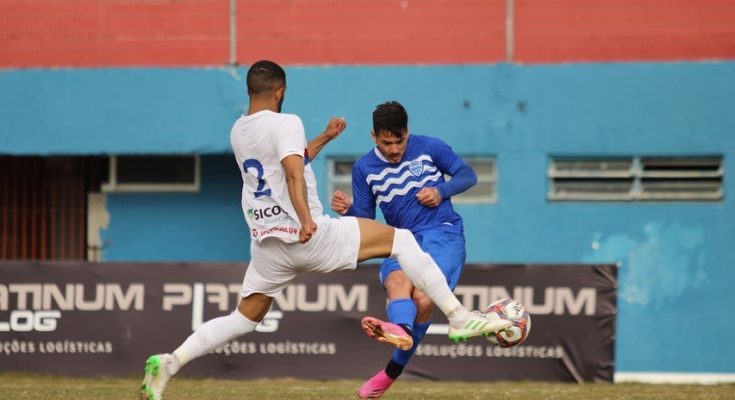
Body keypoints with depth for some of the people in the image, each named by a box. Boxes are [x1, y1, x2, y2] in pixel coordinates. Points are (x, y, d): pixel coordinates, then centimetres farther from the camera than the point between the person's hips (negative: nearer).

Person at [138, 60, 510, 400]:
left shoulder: (238, 131, 15)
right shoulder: (286, 123, -9)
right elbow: (294, 174, -25)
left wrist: (324, 138, 34)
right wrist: (305, 219, -35)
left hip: (266, 243, 7)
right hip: (311, 236, -7)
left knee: (244, 318, 17)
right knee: (400, 239, 1)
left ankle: (169, 363, -1)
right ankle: (459, 317, -6)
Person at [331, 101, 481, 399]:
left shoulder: (429, 148, 2)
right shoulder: (364, 168, 8)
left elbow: (467, 174, 10)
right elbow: (365, 219, 11)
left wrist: (441, 191, -8)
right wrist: (348, 210, -12)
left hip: (443, 232, -1)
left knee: (422, 299, -27)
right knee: (397, 282, -36)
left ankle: (393, 371, -26)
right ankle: (400, 329, -70)